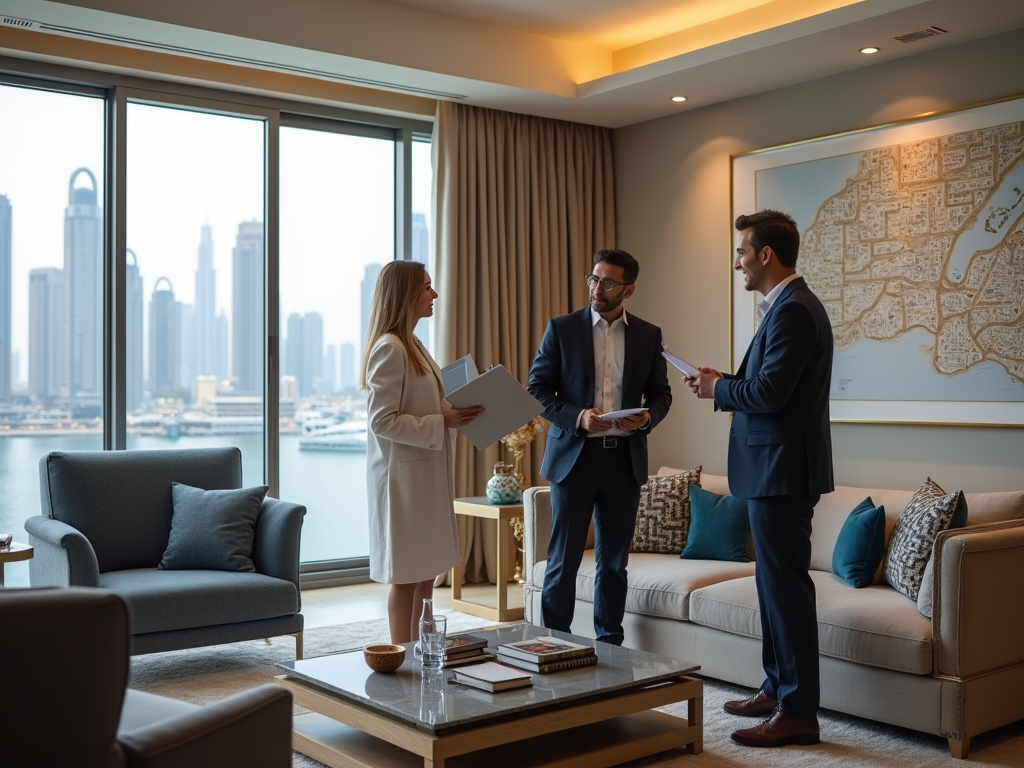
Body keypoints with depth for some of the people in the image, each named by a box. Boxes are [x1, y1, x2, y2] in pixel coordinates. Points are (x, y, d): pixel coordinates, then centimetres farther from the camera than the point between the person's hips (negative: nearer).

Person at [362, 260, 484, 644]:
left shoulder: (413, 346, 14)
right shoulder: (389, 348, -15)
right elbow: (382, 421, -20)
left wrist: (456, 415, 6)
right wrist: (443, 422, -21)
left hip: (426, 473, 9)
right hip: (402, 475, -9)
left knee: (426, 571, 13)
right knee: (407, 576, -1)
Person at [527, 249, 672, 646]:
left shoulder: (649, 335, 7)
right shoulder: (562, 328, 0)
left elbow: (661, 393, 13)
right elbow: (537, 388, -1)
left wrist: (647, 416, -10)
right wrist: (576, 417, -16)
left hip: (625, 460, 3)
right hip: (574, 456, -2)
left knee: (614, 561, 11)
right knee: (563, 560, 2)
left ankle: (610, 646, 23)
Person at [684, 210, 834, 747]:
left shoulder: (793, 310, -17)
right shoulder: (787, 306, 16)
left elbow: (769, 392, -24)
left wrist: (718, 389, -8)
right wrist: (724, 383, 7)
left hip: (782, 469, -11)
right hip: (775, 467, 11)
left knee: (786, 585, -5)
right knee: (775, 581, 17)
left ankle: (798, 712, 3)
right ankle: (777, 688, 28)